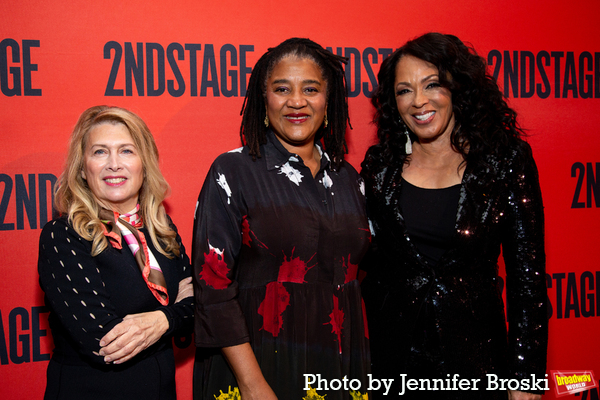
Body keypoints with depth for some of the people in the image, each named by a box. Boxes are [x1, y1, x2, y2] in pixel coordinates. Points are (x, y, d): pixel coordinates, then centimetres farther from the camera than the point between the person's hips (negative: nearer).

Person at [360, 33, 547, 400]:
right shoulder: (381, 165, 0)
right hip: (392, 351, 2)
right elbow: (370, 262, 7)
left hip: (473, 348, -1)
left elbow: (528, 273, -6)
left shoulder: (506, 160, -7)